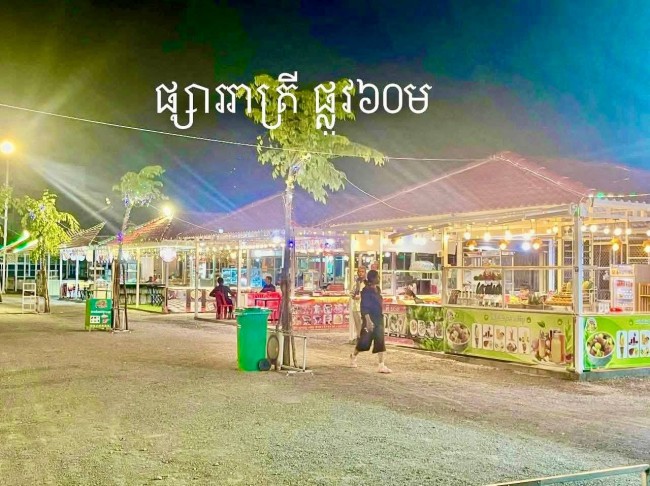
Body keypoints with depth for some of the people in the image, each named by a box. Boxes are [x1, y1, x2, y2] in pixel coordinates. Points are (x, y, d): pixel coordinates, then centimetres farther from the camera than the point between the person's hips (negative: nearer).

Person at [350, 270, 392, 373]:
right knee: (364, 341, 4)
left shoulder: (377, 289, 10)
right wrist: (368, 321, -26)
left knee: (380, 341, -1)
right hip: (370, 318, -7)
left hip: (379, 318, 7)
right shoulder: (366, 291, -14)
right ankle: (353, 356, 31)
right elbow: (364, 307, -19)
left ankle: (381, 365, -3)